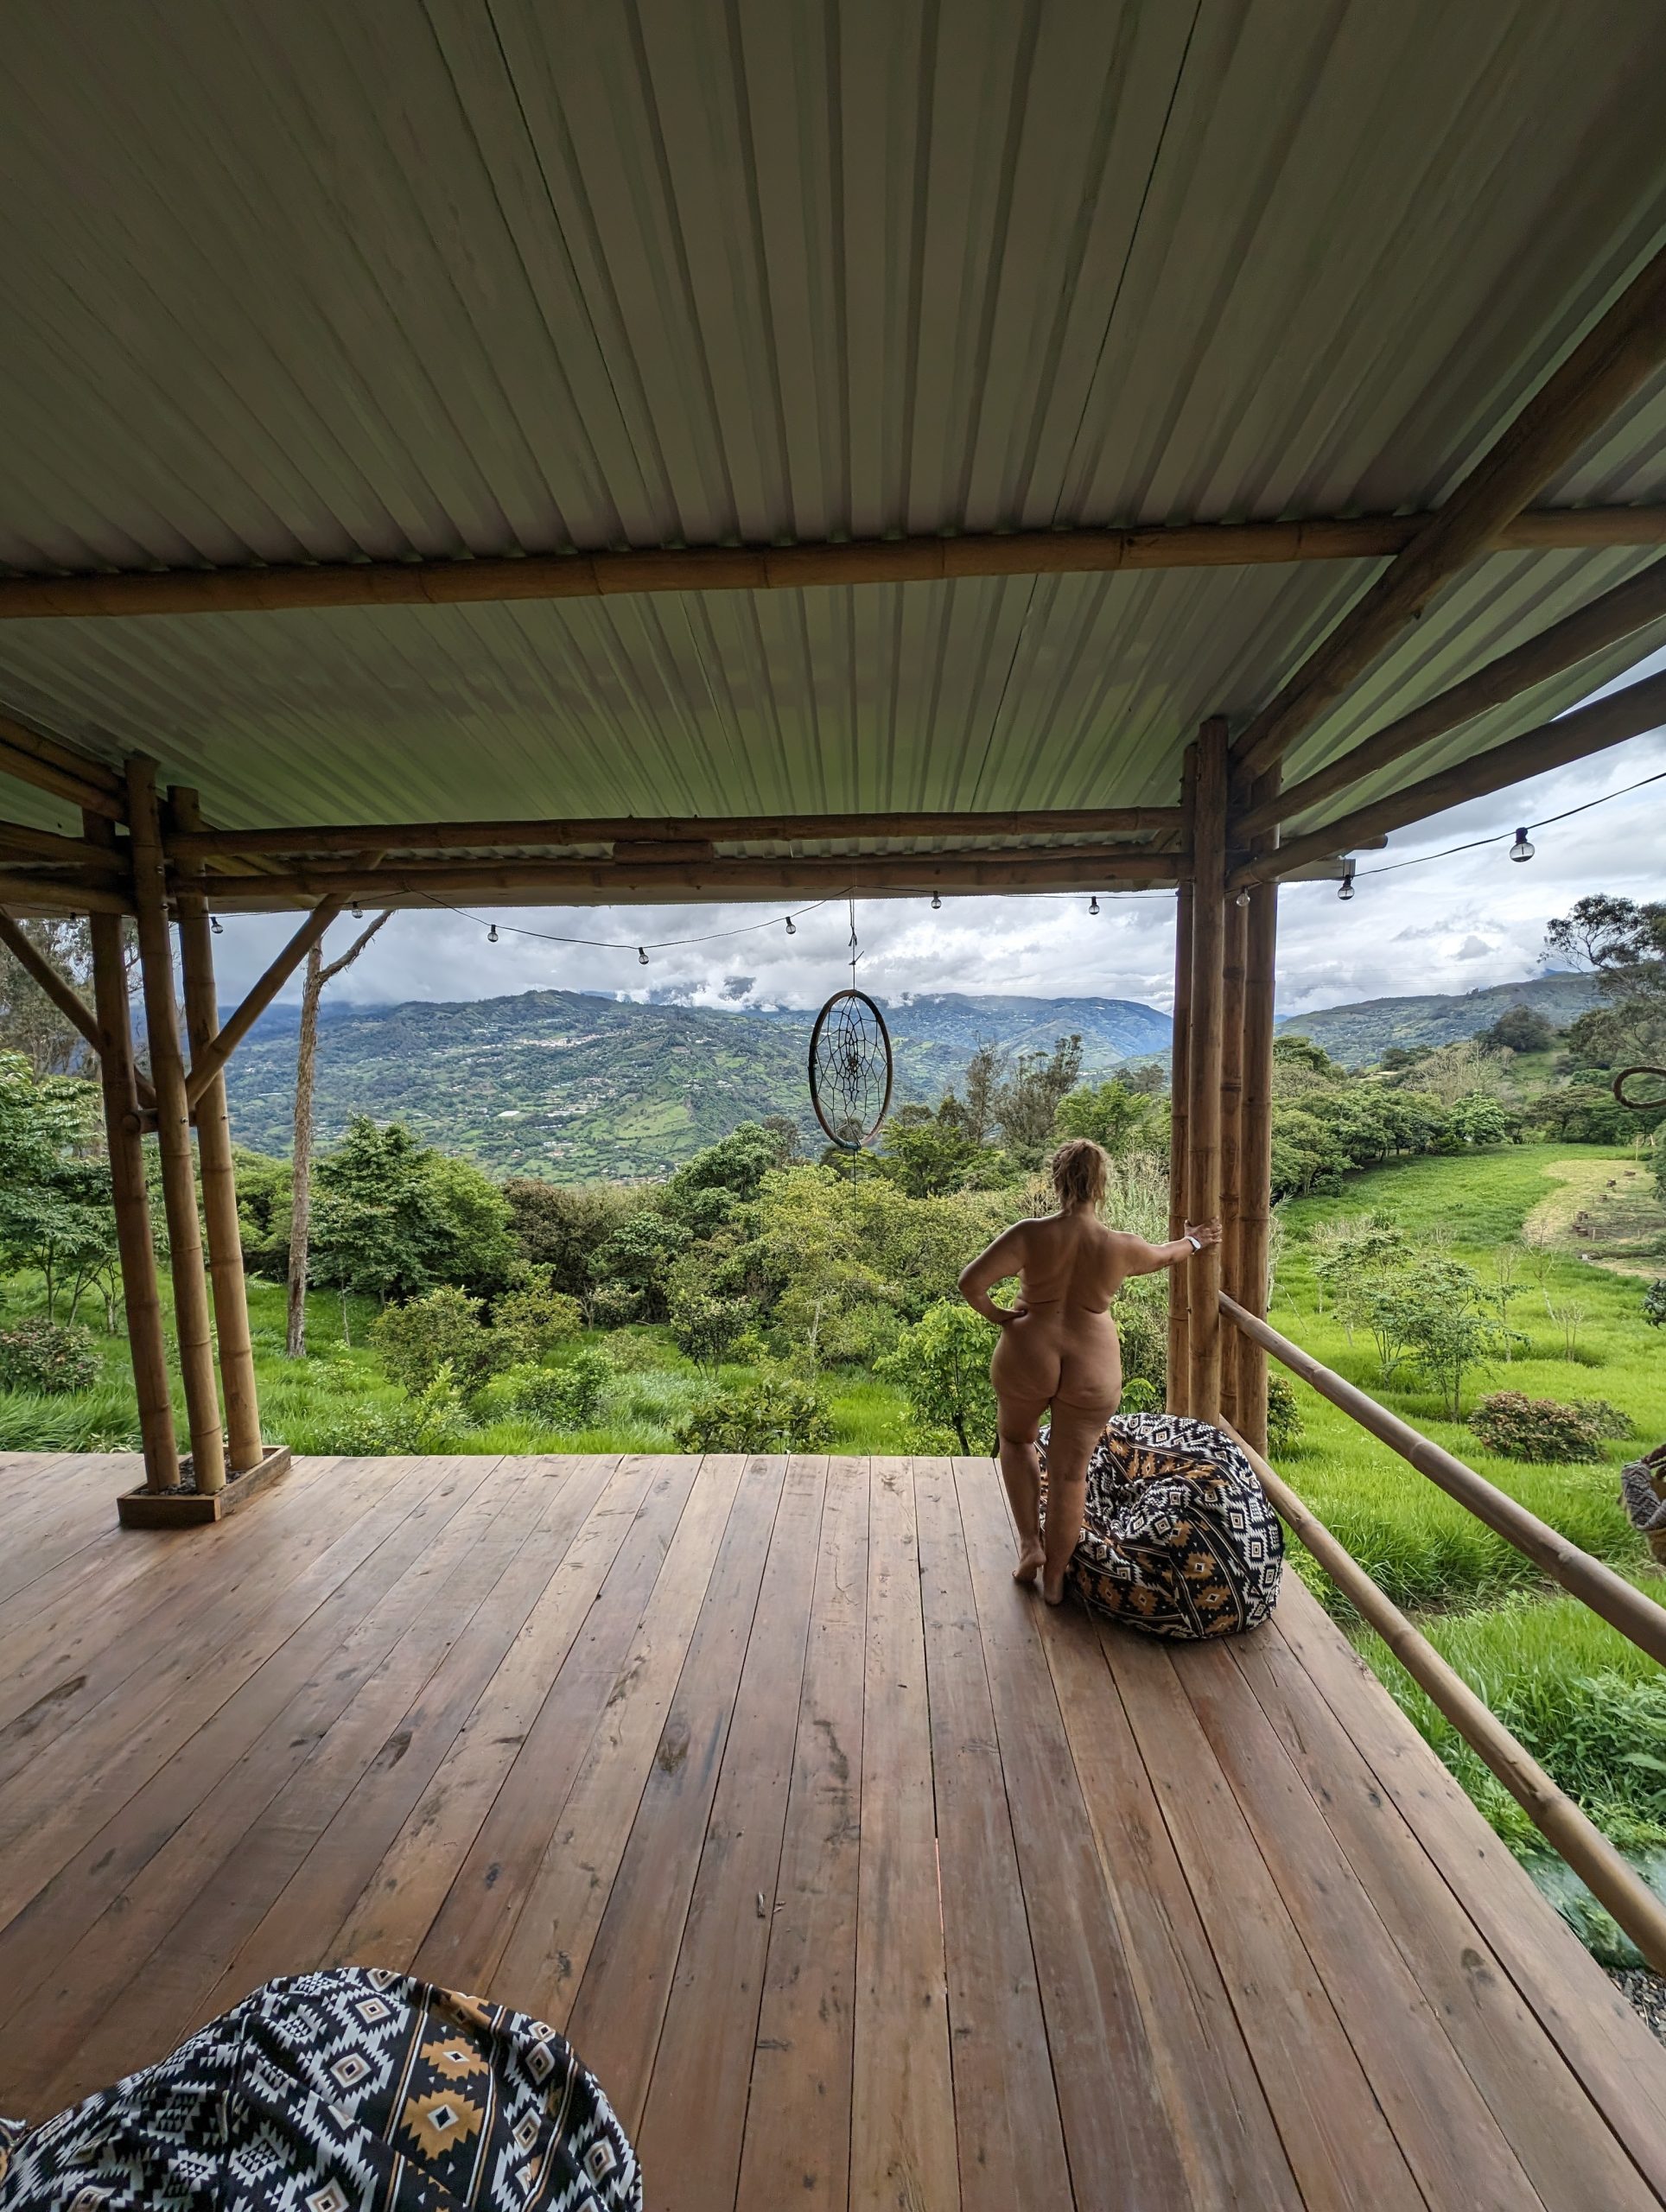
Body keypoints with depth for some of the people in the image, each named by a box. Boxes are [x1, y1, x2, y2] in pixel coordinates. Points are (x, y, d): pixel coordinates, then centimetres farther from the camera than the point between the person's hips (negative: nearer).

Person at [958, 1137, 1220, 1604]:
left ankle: (1030, 1543, 24)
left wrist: (998, 1315, -5)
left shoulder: (1030, 1234, -16)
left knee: (1016, 1438, 28)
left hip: (1028, 1358, -1)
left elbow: (970, 1281, -23)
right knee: (1070, 1471, 16)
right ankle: (1054, 1579, 30)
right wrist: (1193, 1242, 35)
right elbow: (1165, 1256, 14)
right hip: (1092, 1371, 1)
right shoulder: (1121, 1248, -9)